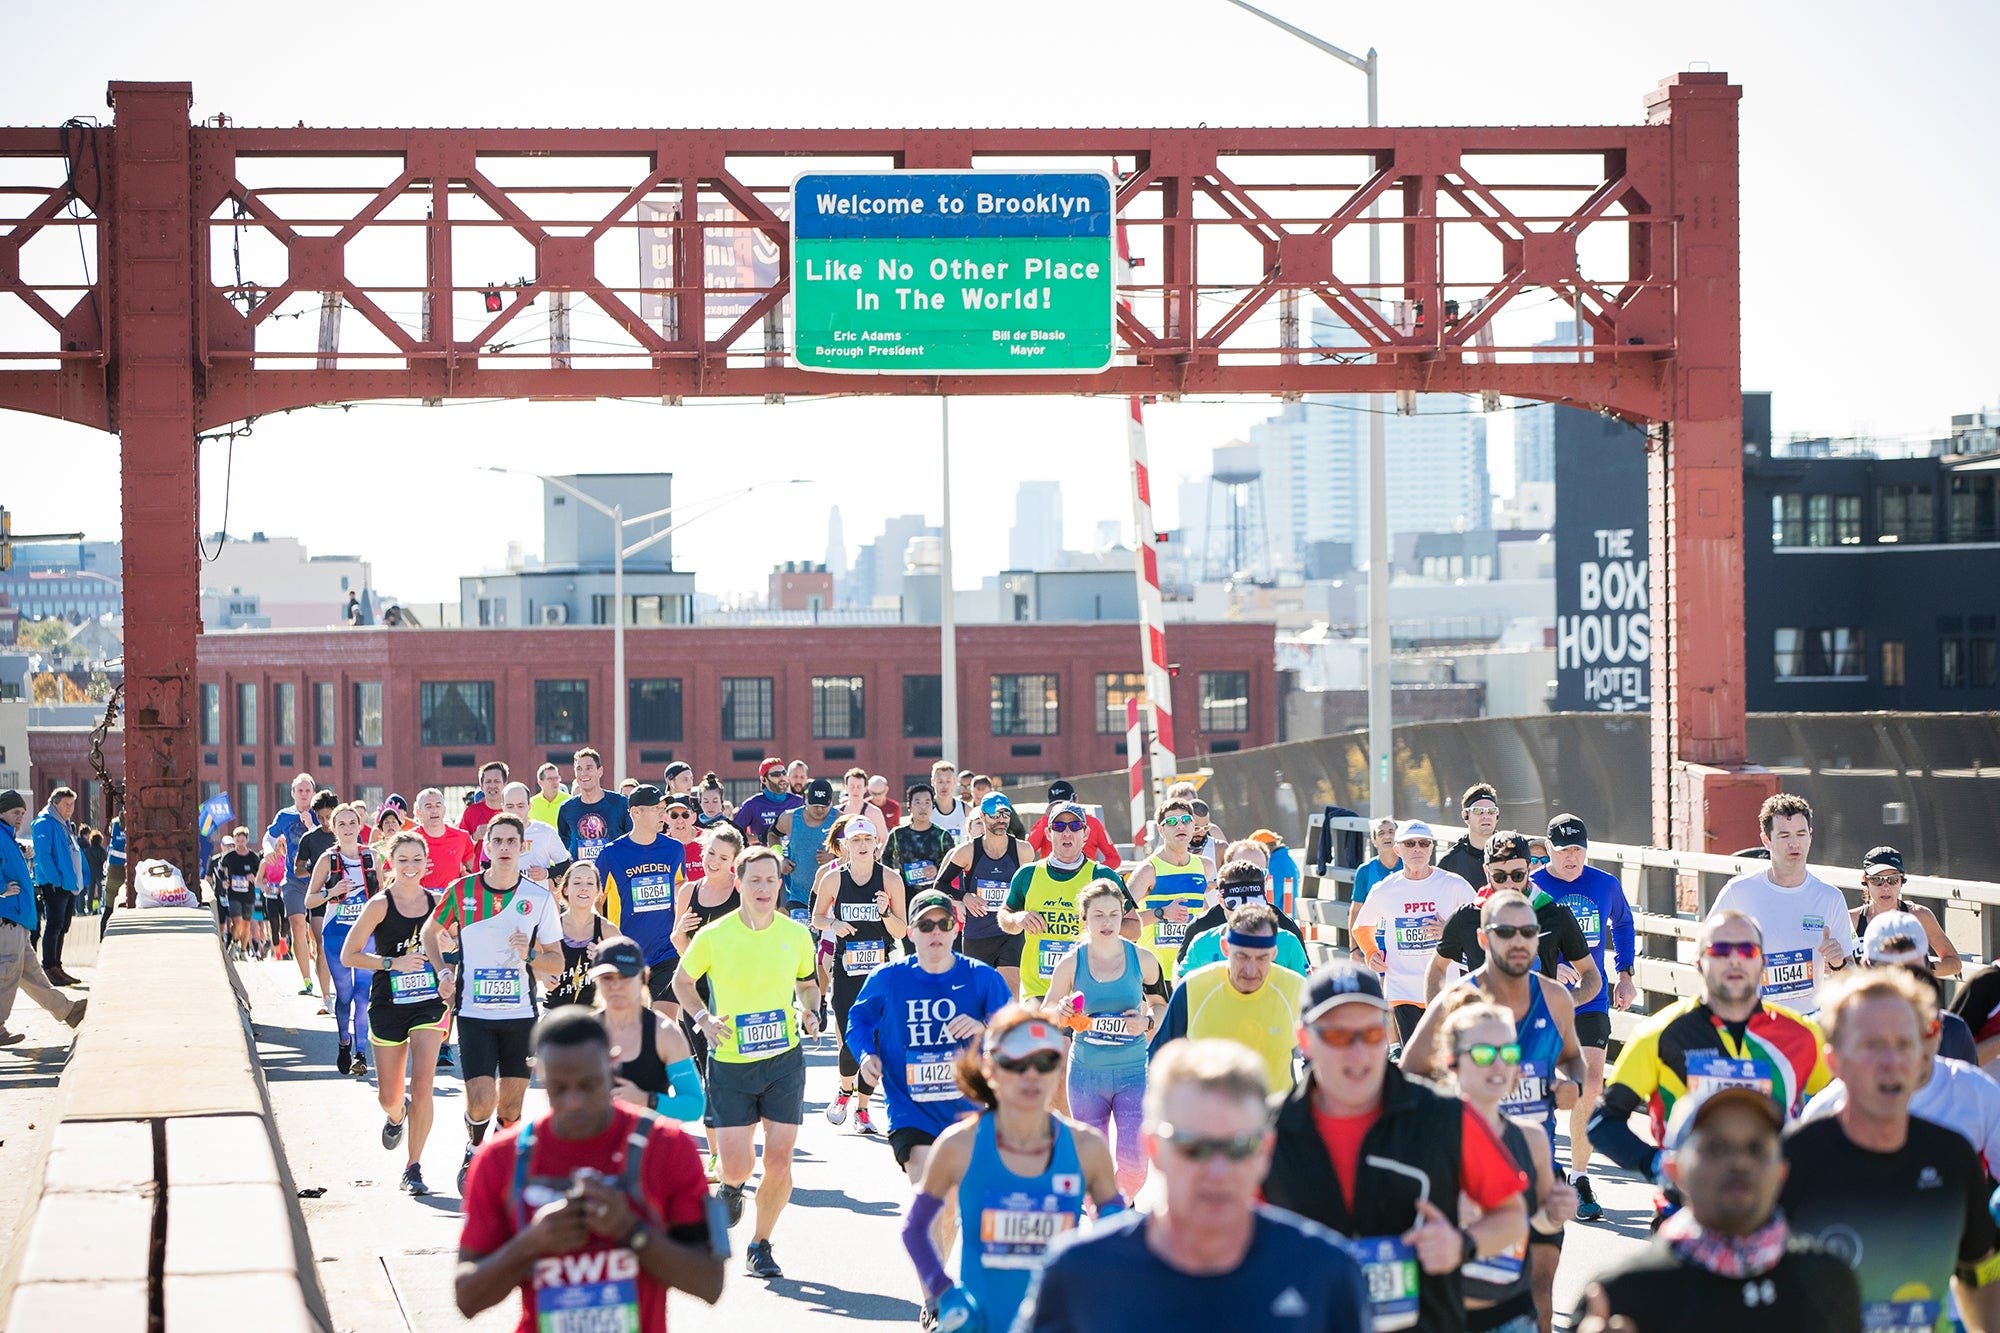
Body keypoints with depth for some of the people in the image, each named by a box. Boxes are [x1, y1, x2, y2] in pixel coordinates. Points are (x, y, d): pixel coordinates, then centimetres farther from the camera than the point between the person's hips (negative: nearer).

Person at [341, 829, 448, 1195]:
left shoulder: (437, 904, 3)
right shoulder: (380, 905, -7)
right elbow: (348, 956, -7)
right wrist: (394, 963, -16)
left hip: (429, 1003, 1)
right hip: (388, 1005, -1)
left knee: (422, 1087, -15)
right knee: (389, 1095, 10)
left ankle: (413, 1169, -4)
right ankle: (396, 1116, 49)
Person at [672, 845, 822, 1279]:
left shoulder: (797, 934, 0)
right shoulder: (713, 936, -7)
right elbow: (681, 981, 8)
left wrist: (810, 1012, -3)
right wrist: (703, 1018, -8)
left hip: (784, 1060, 1)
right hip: (729, 1062, -1)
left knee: (779, 1161, -3)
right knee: (737, 1166, -4)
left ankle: (760, 1245, 16)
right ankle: (731, 1188, 35)